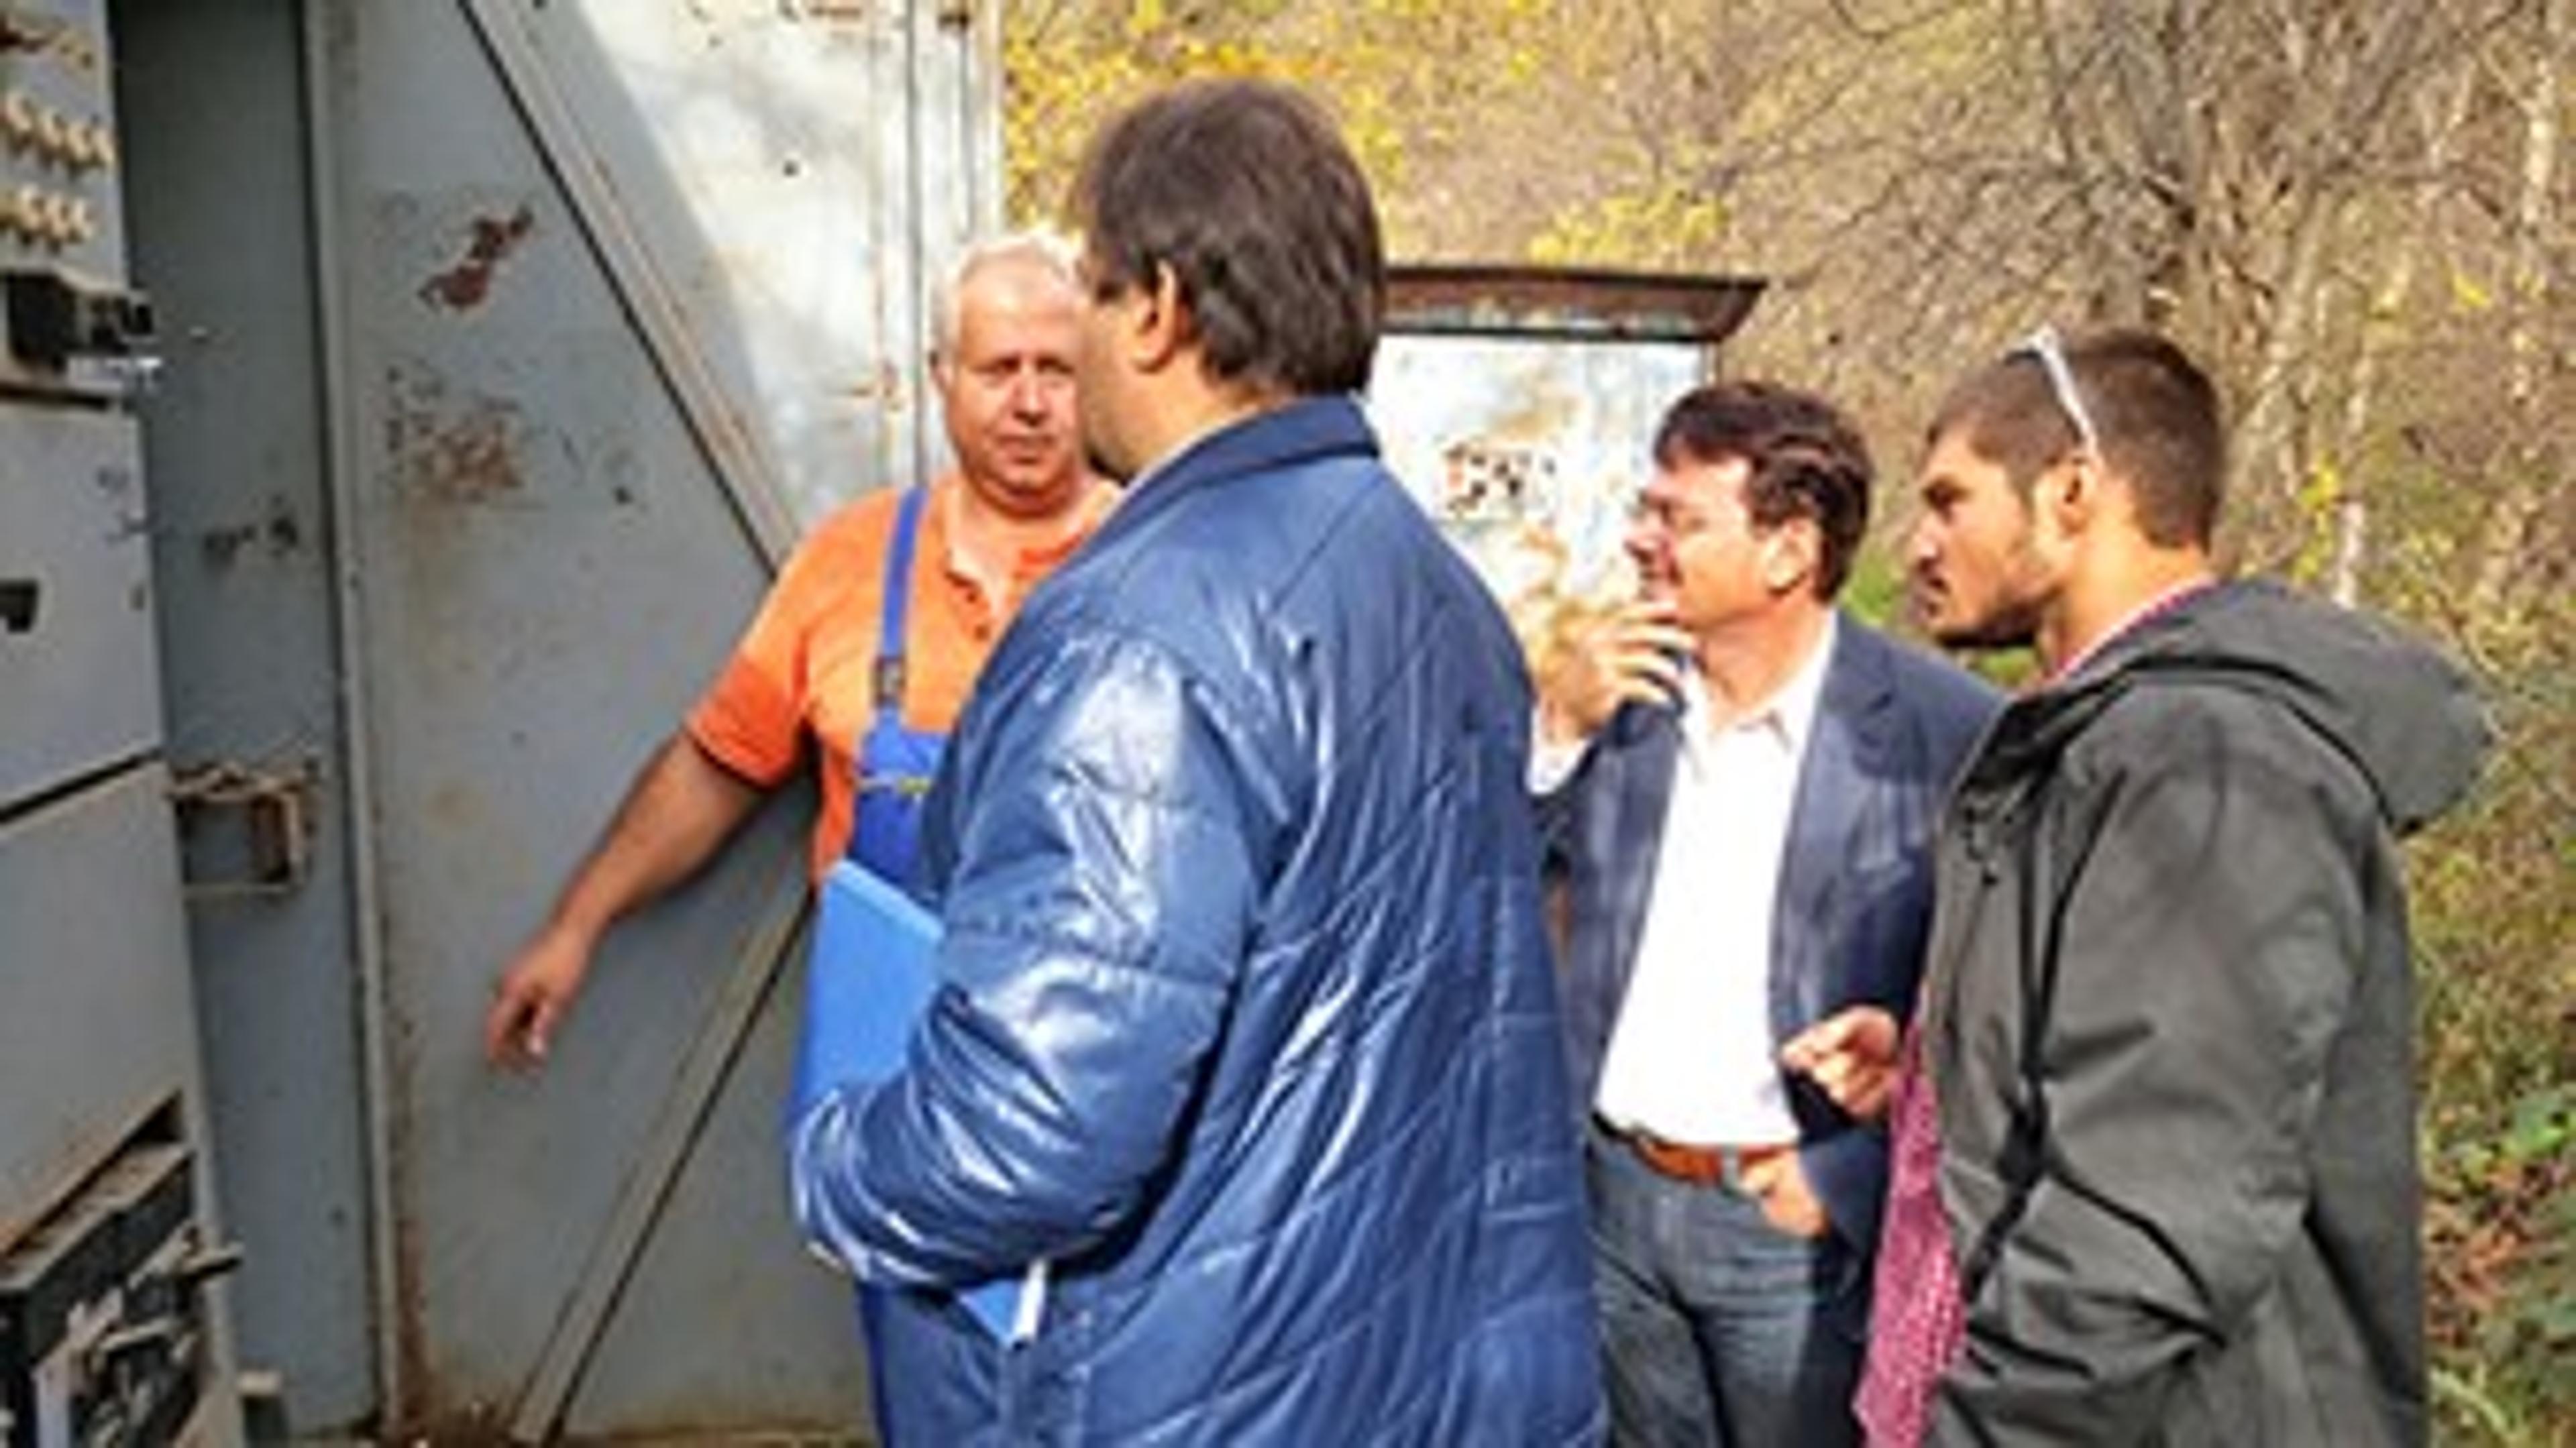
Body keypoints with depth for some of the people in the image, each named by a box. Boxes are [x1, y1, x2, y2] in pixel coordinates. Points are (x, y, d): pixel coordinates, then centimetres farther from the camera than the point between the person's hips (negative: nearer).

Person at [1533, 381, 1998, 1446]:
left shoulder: (1942, 732, -14)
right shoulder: (1618, 685, 0)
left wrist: (1850, 1177, -12)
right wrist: (1557, 725, -13)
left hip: (1797, 1220, -4)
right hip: (1613, 1197, 4)